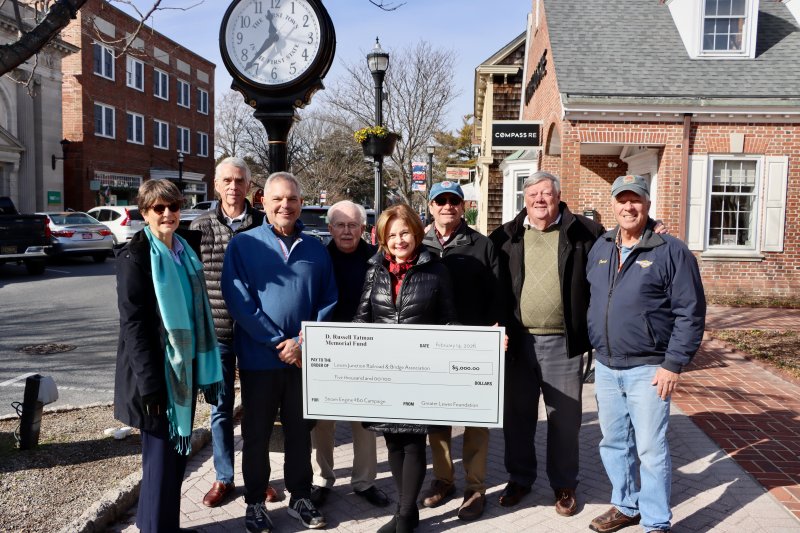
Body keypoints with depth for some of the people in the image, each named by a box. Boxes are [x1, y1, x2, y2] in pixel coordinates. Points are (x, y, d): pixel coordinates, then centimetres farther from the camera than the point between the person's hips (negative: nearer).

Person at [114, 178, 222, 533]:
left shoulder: (184, 252, 10)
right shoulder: (135, 256, -11)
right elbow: (132, 323, -16)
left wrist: (202, 366, 12)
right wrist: (150, 381, -19)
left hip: (184, 367, 7)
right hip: (157, 370, -7)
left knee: (178, 450, 15)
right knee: (162, 453, 2)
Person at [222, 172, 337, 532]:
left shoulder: (315, 249, 6)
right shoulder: (243, 245, -4)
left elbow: (328, 301, 3)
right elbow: (238, 301, -12)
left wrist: (303, 341, -11)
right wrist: (279, 343, -15)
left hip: (305, 357, 3)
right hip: (259, 358, -2)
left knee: (300, 431, 14)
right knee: (256, 434, 10)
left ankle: (300, 498, 30)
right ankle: (255, 503, 26)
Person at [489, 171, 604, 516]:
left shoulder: (585, 233, 0)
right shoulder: (505, 237, 4)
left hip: (563, 343, -1)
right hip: (518, 341, 2)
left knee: (564, 418, 10)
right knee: (518, 416, 14)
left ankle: (564, 485, 28)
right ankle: (519, 478, 33)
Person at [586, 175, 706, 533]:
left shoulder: (671, 251, -8)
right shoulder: (600, 248, 8)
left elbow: (690, 313, -10)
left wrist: (674, 364, -14)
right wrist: (591, 346, 13)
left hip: (648, 369, -5)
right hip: (605, 366, 6)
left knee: (651, 449, 0)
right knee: (614, 443, 16)